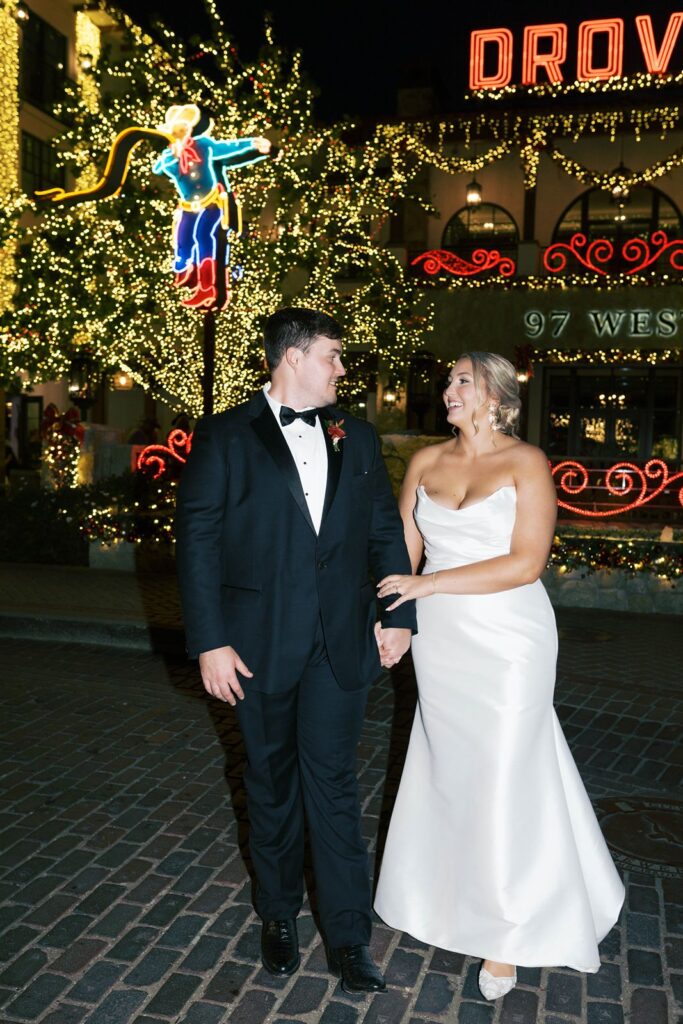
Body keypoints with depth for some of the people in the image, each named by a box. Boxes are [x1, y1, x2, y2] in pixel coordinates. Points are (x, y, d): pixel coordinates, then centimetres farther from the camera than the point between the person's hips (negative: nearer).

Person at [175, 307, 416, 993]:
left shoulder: (355, 437, 9)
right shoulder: (224, 437, -3)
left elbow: (385, 531, 11)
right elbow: (198, 542, -7)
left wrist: (399, 614, 4)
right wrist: (210, 642, -12)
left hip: (339, 643, 2)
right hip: (259, 644, -1)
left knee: (333, 784, 6)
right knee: (272, 783, 15)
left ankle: (348, 939, 20)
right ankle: (279, 916, 36)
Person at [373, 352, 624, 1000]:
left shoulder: (526, 462, -8)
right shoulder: (426, 462, 5)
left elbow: (526, 562, -16)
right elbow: (404, 551, 8)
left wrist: (429, 584, -18)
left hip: (507, 641, -4)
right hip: (440, 639, 4)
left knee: (502, 776, 4)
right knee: (449, 770, 14)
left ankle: (507, 934, 24)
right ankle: (450, 896, 36)